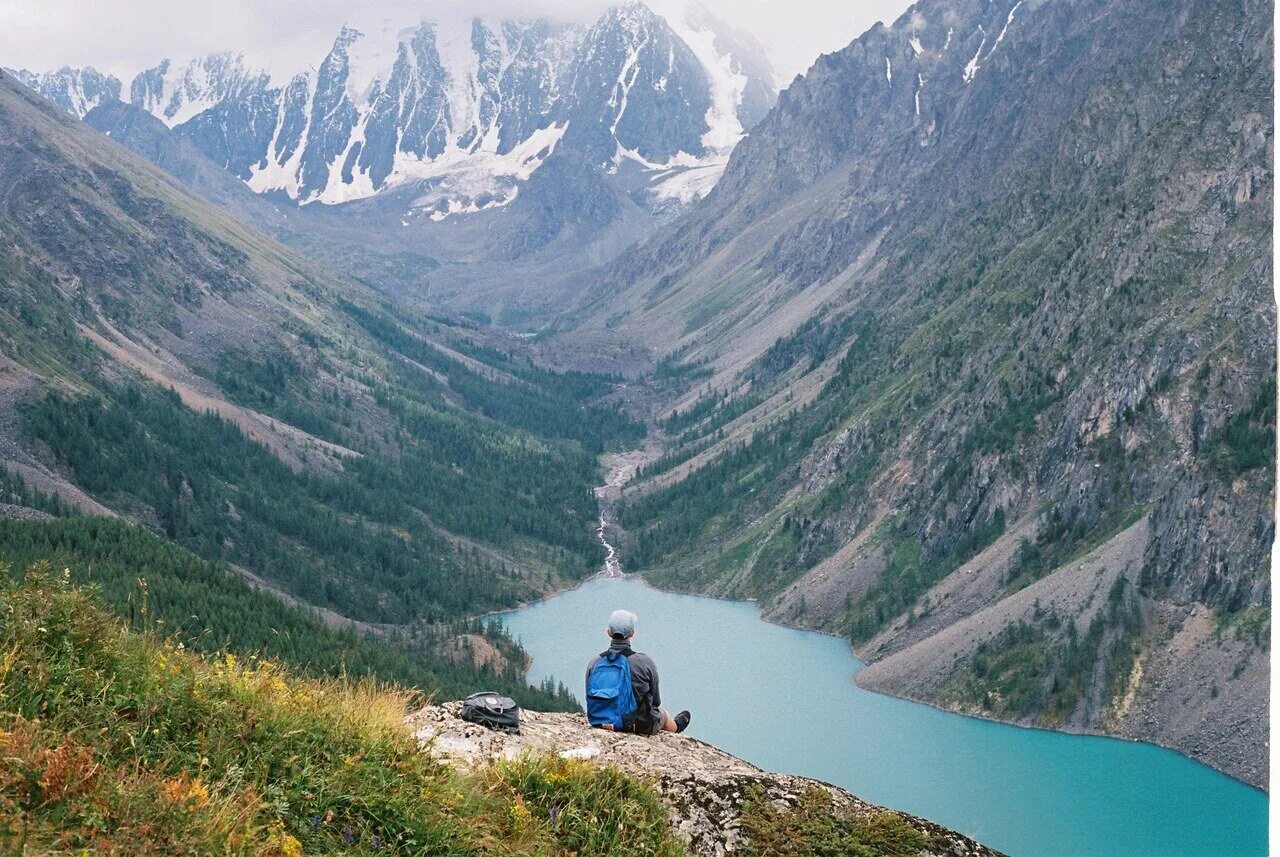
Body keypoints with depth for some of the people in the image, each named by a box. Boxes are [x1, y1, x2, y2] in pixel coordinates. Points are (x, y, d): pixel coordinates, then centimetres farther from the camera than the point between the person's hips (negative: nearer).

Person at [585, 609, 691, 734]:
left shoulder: (594, 662, -14)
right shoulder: (645, 662, -21)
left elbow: (590, 698, -3)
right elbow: (656, 701, -9)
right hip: (642, 726, -3)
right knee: (662, 713, 34)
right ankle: (676, 726, 68)